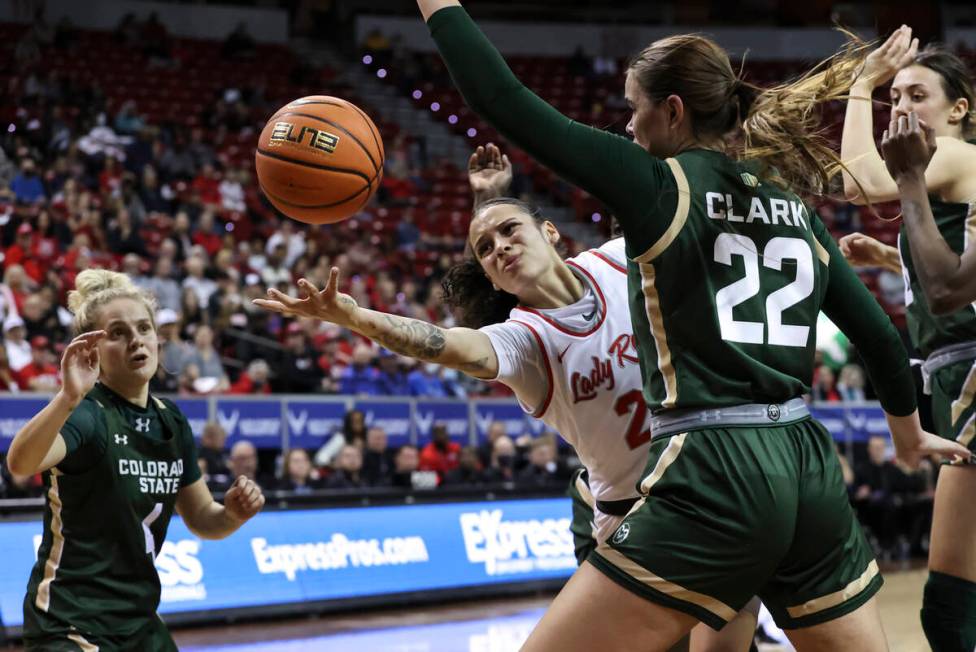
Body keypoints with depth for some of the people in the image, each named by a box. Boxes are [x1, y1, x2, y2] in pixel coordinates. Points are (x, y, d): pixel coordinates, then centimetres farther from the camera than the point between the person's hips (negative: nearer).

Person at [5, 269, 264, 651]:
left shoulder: (171, 421, 6)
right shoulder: (87, 414, -15)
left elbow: (201, 520, 15)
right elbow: (20, 462, -36)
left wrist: (234, 513, -7)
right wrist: (68, 398, -51)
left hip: (139, 620, 7)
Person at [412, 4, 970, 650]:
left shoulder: (659, 185, -2)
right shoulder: (796, 210, 15)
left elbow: (502, 99, -4)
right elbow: (880, 336, 20)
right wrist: (910, 432, 37)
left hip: (713, 479, -6)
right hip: (811, 475, 7)